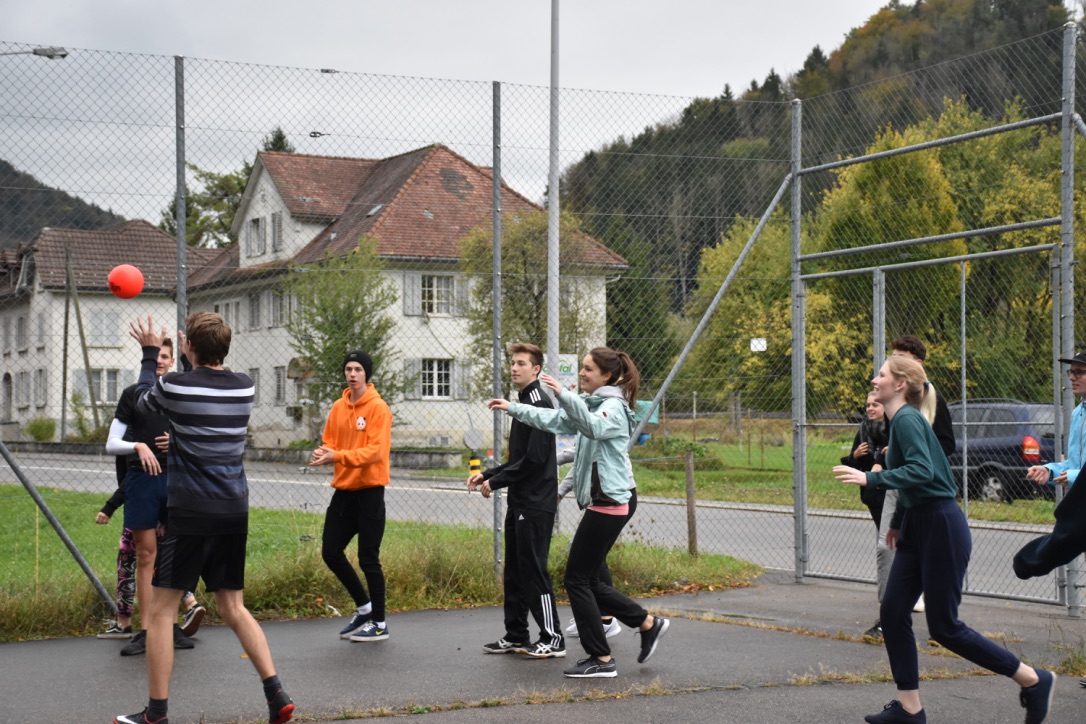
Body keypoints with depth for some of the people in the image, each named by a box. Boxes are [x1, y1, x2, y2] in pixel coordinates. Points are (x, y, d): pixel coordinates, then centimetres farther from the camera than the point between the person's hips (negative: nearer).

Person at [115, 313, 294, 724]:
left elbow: (143, 402, 14)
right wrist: (191, 358, 32)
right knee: (233, 608, 14)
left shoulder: (175, 385, -9)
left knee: (161, 611, 4)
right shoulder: (244, 387, 5)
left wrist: (149, 354, 25)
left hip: (190, 513, -5)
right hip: (234, 513, 5)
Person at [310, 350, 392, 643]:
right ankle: (364, 607, 26)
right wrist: (323, 453, -9)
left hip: (369, 490, -7)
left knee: (368, 559, -2)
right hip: (343, 487, 7)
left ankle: (379, 624, 10)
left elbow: (375, 451, -20)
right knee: (330, 552, 8)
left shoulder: (378, 408, -11)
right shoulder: (338, 407, 9)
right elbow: (330, 442, 14)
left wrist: (338, 456, -28)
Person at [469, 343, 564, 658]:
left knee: (534, 571, -6)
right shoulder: (523, 403, 17)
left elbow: (534, 459, -21)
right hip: (519, 503, 10)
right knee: (514, 573, 13)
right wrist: (487, 475, 12)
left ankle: (553, 639, 0)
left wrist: (495, 482, -14)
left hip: (536, 505, -10)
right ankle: (516, 635, 21)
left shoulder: (539, 404, -14)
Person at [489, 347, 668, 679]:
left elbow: (593, 426, -34)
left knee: (577, 579, -5)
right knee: (587, 580, 12)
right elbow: (554, 420, 19)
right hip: (600, 502, 10)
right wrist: (512, 408, 14)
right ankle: (648, 623, 19)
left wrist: (564, 395, -43)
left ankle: (602, 660, 0)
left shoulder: (614, 407, -12)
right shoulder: (590, 404, 17)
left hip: (607, 504, -10)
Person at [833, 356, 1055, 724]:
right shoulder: (899, 421, 12)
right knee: (893, 612, 4)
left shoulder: (907, 420, -16)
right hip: (918, 527, 9)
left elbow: (922, 471, -30)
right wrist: (898, 523, 28)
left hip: (941, 528, -9)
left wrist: (870, 478, -31)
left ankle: (1033, 680, 8)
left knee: (944, 626, -4)